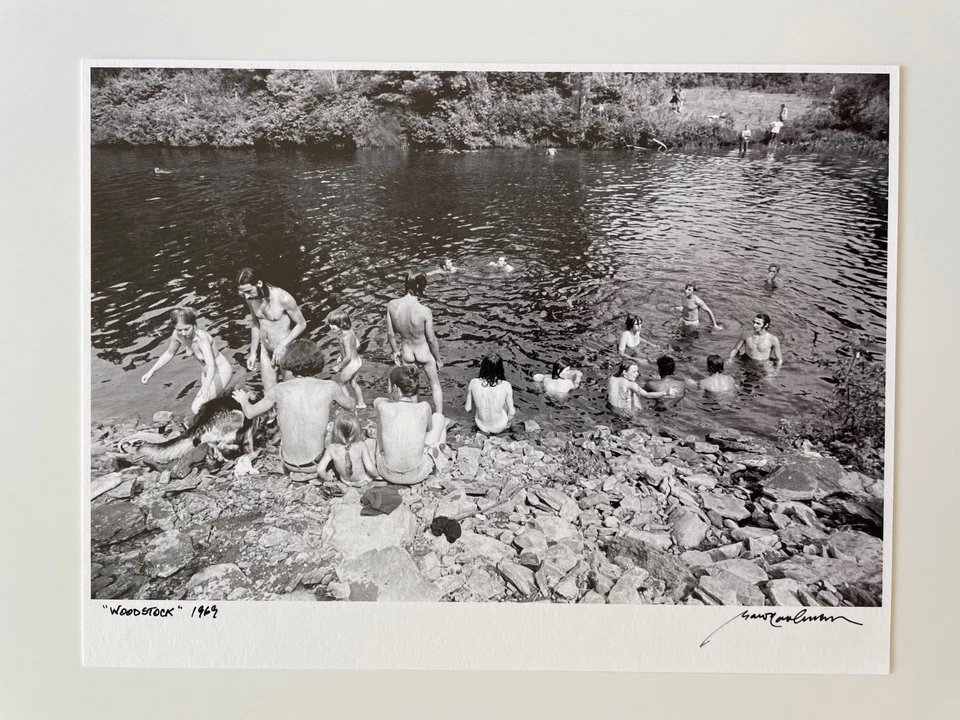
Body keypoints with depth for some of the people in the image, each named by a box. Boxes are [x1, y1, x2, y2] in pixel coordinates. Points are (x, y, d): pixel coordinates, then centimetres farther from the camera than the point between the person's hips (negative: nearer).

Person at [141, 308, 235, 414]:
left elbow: (211, 366, -49)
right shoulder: (177, 335, -17)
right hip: (205, 371, 7)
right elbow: (169, 353, 5)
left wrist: (206, 386, -66)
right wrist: (151, 371, 0)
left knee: (196, 408, -14)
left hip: (221, 372, -7)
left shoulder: (202, 338, -36)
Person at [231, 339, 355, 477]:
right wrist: (343, 391, 29)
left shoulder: (279, 390, -9)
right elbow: (351, 407, 7)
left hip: (289, 465, 2)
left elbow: (250, 412, 6)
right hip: (316, 464, -2)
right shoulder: (329, 387, -12)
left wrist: (243, 400, 29)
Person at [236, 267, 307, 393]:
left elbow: (301, 324, -13)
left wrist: (282, 344, -23)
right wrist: (253, 353, 12)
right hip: (265, 351, 5)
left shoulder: (283, 298, -26)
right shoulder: (250, 298, -7)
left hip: (285, 350, -5)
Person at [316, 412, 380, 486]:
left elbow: (320, 469, -23)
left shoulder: (331, 449, -25)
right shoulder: (361, 446, -31)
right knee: (372, 441, 9)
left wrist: (327, 478, -2)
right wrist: (376, 475, -9)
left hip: (345, 480, 3)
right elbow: (370, 468, -31)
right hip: (364, 480, -2)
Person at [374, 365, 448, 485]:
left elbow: (377, 401, 11)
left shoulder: (383, 407, -16)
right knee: (438, 417, 17)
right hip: (418, 475, -1)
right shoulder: (424, 408, -16)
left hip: (388, 474, 1)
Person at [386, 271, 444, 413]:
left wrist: (395, 351, 12)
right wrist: (438, 359, 0)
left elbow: (390, 334, -6)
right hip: (424, 353, -3)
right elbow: (432, 339, -17)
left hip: (406, 354, 3)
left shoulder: (392, 305, -19)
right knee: (435, 384, 23)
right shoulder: (425, 312, -29)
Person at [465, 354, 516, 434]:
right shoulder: (506, 386, -23)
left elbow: (467, 408, -9)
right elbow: (511, 412, -13)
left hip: (481, 426, 1)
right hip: (499, 428, -1)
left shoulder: (473, 383, -20)